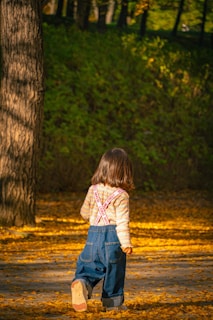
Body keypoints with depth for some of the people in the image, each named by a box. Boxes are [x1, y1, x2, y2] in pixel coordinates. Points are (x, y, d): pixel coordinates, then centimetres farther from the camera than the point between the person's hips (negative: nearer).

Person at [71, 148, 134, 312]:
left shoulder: (93, 190, 6)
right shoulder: (121, 195, -9)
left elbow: (85, 213, 17)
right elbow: (122, 221, -16)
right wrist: (126, 243, -18)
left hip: (93, 234, 4)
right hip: (112, 236, -3)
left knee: (89, 267, 9)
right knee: (114, 270, 10)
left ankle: (82, 283, -22)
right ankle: (113, 301, 17)